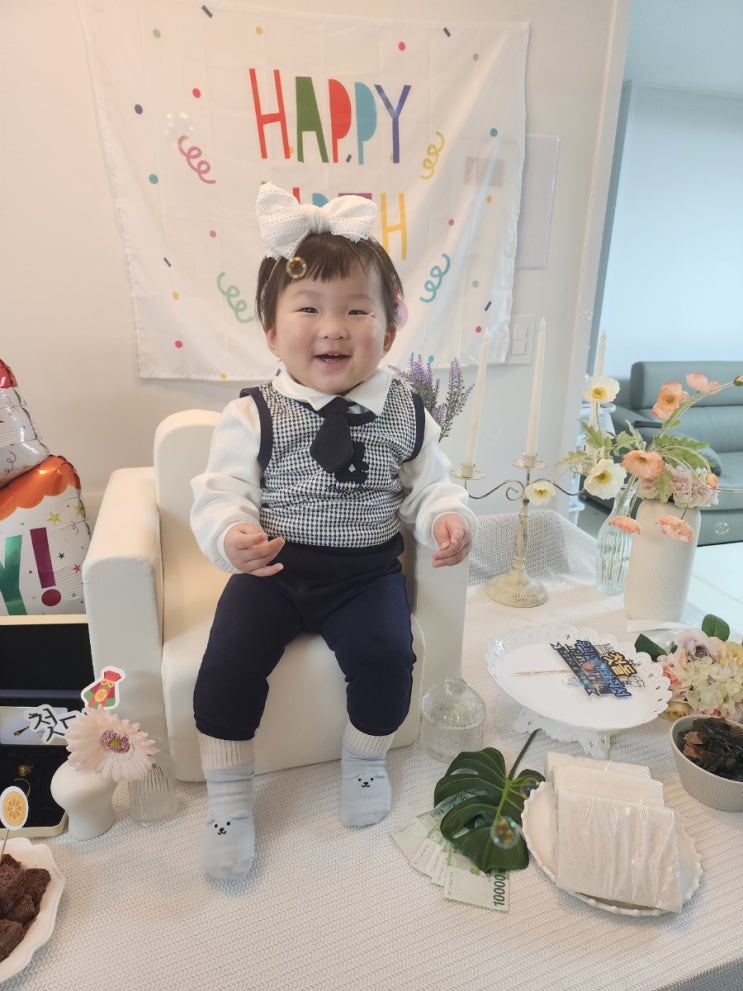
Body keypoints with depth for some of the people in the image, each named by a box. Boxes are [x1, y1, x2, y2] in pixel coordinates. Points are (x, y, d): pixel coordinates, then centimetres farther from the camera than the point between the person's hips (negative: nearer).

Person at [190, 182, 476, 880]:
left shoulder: (404, 415, 0)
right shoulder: (253, 416, -6)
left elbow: (429, 486, 6)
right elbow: (221, 492, -6)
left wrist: (447, 518, -15)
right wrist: (231, 534, -27)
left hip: (365, 571, 1)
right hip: (272, 569, 0)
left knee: (386, 655, -19)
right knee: (229, 660, -15)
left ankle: (364, 759, 16)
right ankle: (227, 795, 12)